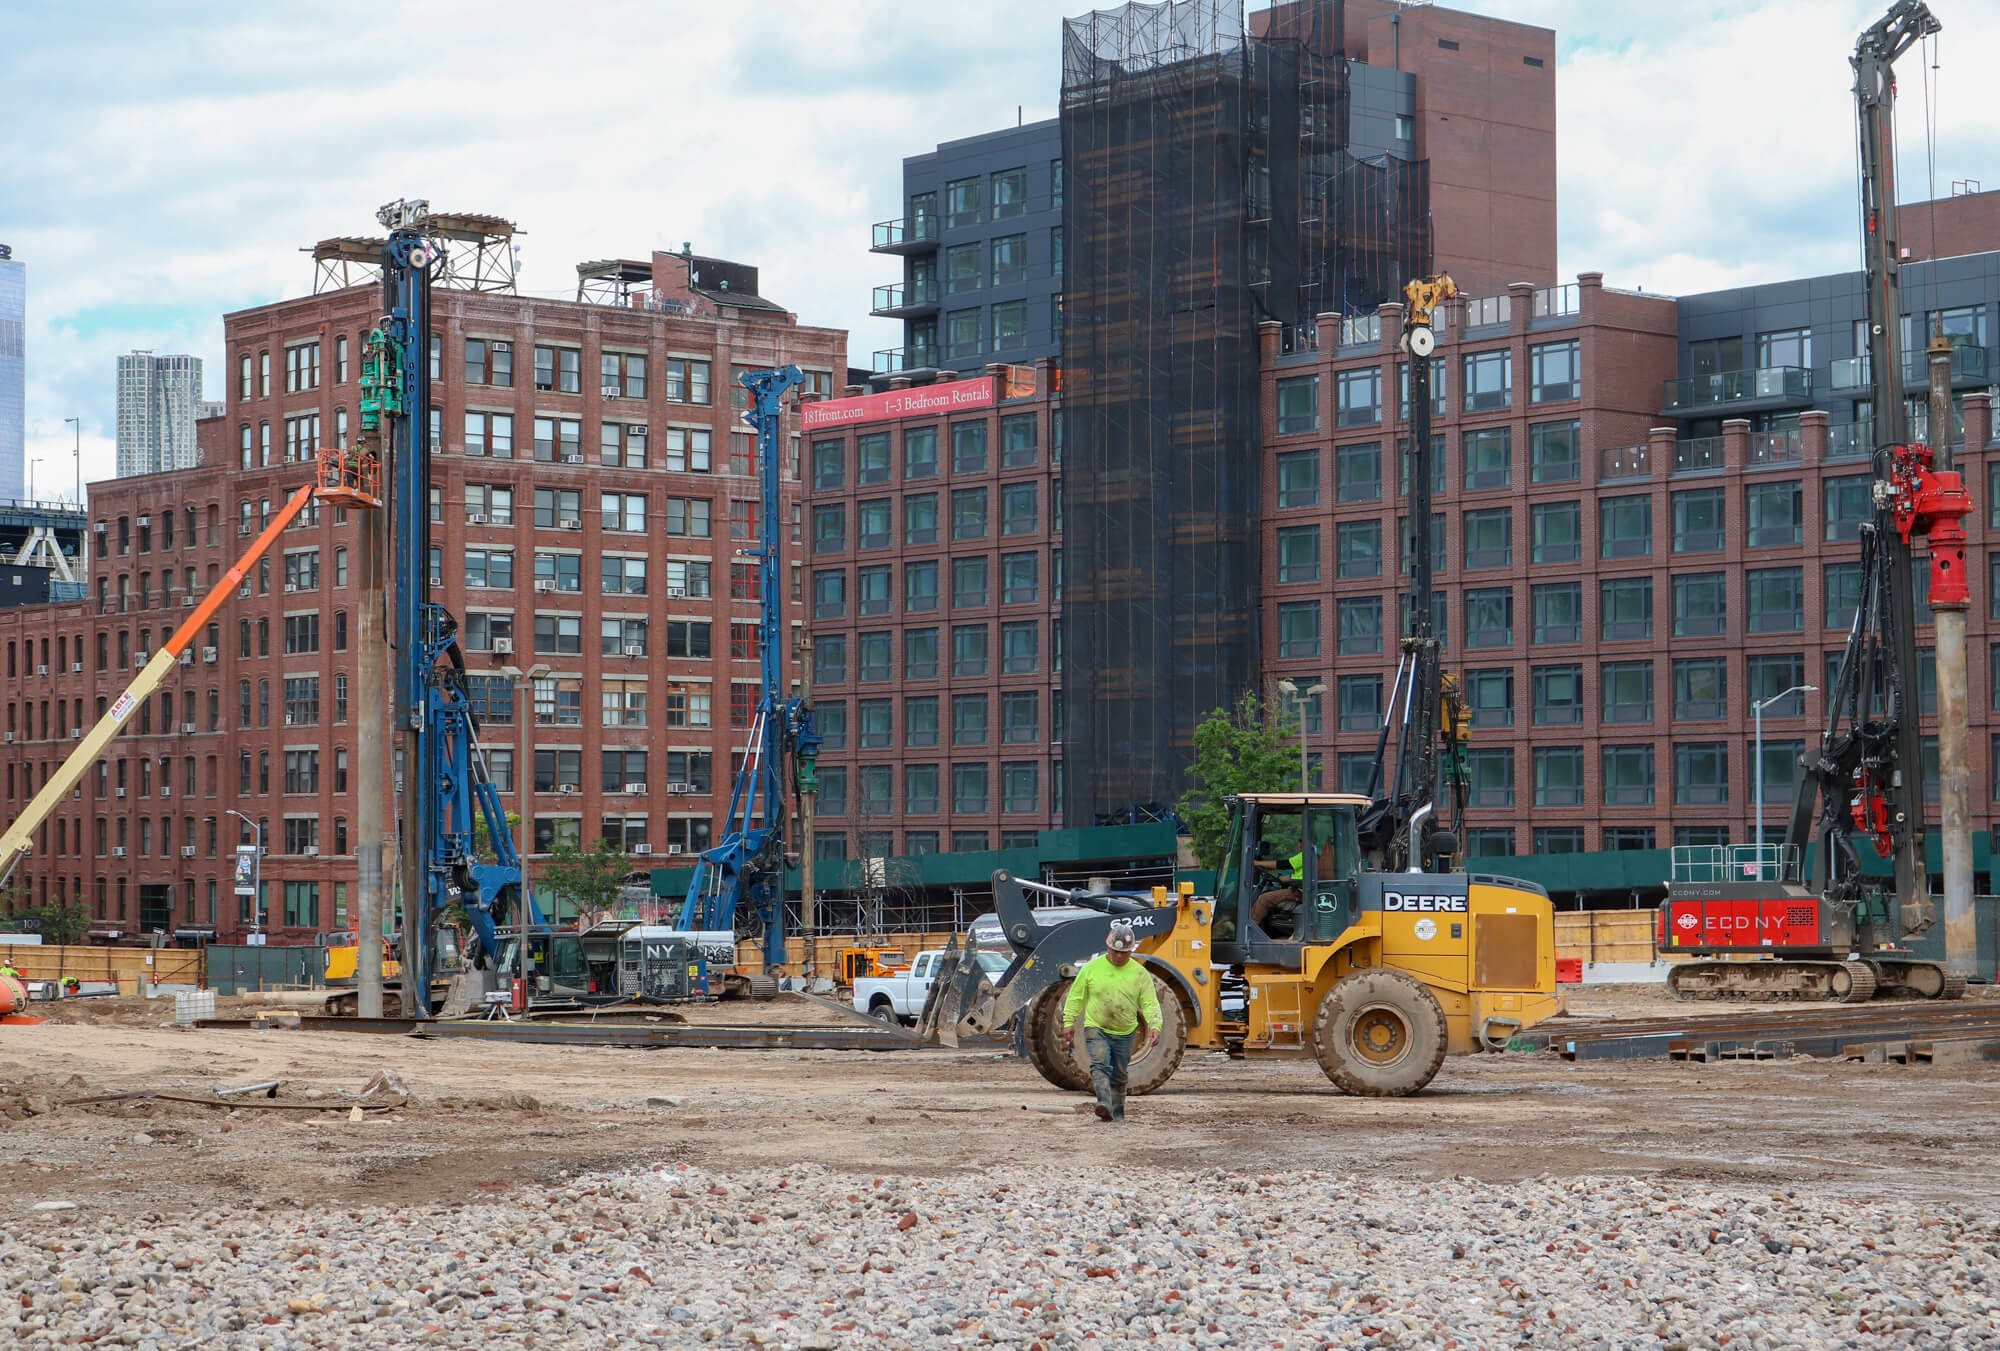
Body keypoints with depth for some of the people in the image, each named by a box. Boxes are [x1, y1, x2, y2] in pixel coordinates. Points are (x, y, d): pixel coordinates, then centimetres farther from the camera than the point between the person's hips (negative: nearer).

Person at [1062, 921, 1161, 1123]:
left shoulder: (1139, 973, -1)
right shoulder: (1092, 968, -1)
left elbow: (1150, 1004, -3)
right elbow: (1076, 996, 6)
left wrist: (1154, 1026, -18)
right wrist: (1069, 1021, 3)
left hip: (1124, 1033, 2)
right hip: (1096, 1029, -2)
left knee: (1119, 1075, 11)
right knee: (1100, 1065, -23)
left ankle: (1117, 1112, 24)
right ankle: (1104, 1103, -38)